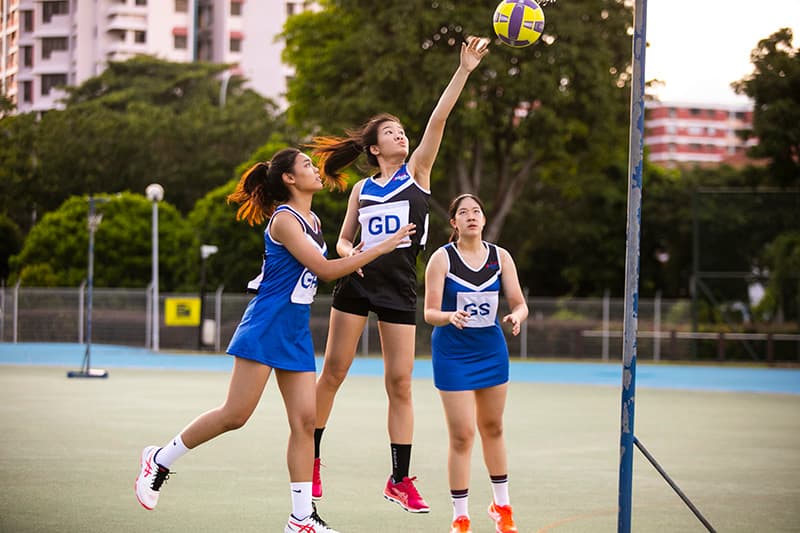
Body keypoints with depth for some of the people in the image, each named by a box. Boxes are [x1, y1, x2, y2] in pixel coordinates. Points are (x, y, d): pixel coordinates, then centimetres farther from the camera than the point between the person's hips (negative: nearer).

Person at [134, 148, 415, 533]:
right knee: (235, 415, -7)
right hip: (265, 328, -8)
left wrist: (349, 261, 6)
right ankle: (159, 460, 11)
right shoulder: (284, 220, -13)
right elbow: (325, 270, -18)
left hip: (296, 334, 8)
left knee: (305, 421, -1)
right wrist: (383, 246, -17)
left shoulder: (313, 221, 14)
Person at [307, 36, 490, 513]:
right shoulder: (362, 189, 10)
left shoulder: (418, 172, 5)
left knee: (400, 383, -2)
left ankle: (401, 480, 4)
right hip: (357, 284, 1)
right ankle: (310, 460, 15)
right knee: (333, 372, 1)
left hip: (399, 289, -1)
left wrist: (464, 70, -15)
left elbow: (438, 119, -5)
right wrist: (350, 252, -8)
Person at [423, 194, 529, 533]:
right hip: (453, 354, -4)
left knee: (492, 428, 17)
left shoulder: (500, 257, -1)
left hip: (491, 351, 4)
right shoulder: (442, 258, -11)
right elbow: (430, 313, -13)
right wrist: (450, 316, -35)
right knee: (462, 435, -7)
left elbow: (519, 304, -1)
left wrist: (516, 317, -24)